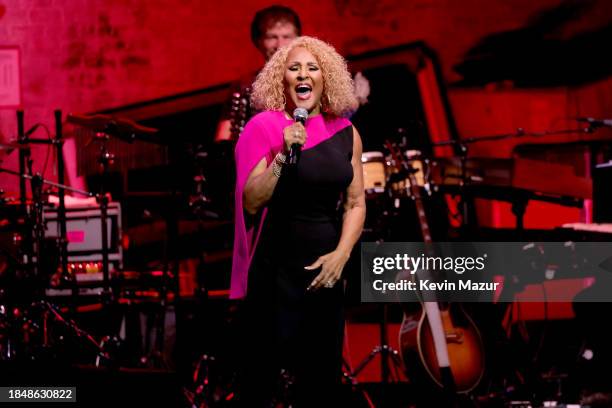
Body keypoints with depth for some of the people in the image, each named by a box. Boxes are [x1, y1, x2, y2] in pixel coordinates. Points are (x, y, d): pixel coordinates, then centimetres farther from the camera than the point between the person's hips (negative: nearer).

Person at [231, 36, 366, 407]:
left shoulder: (346, 133, 4)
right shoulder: (265, 126, -7)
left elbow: (355, 203, 7)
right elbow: (251, 202, -11)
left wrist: (341, 255, -7)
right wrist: (283, 156, -23)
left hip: (325, 268, 4)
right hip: (275, 267, -4)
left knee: (323, 375, 12)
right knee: (264, 371, 1)